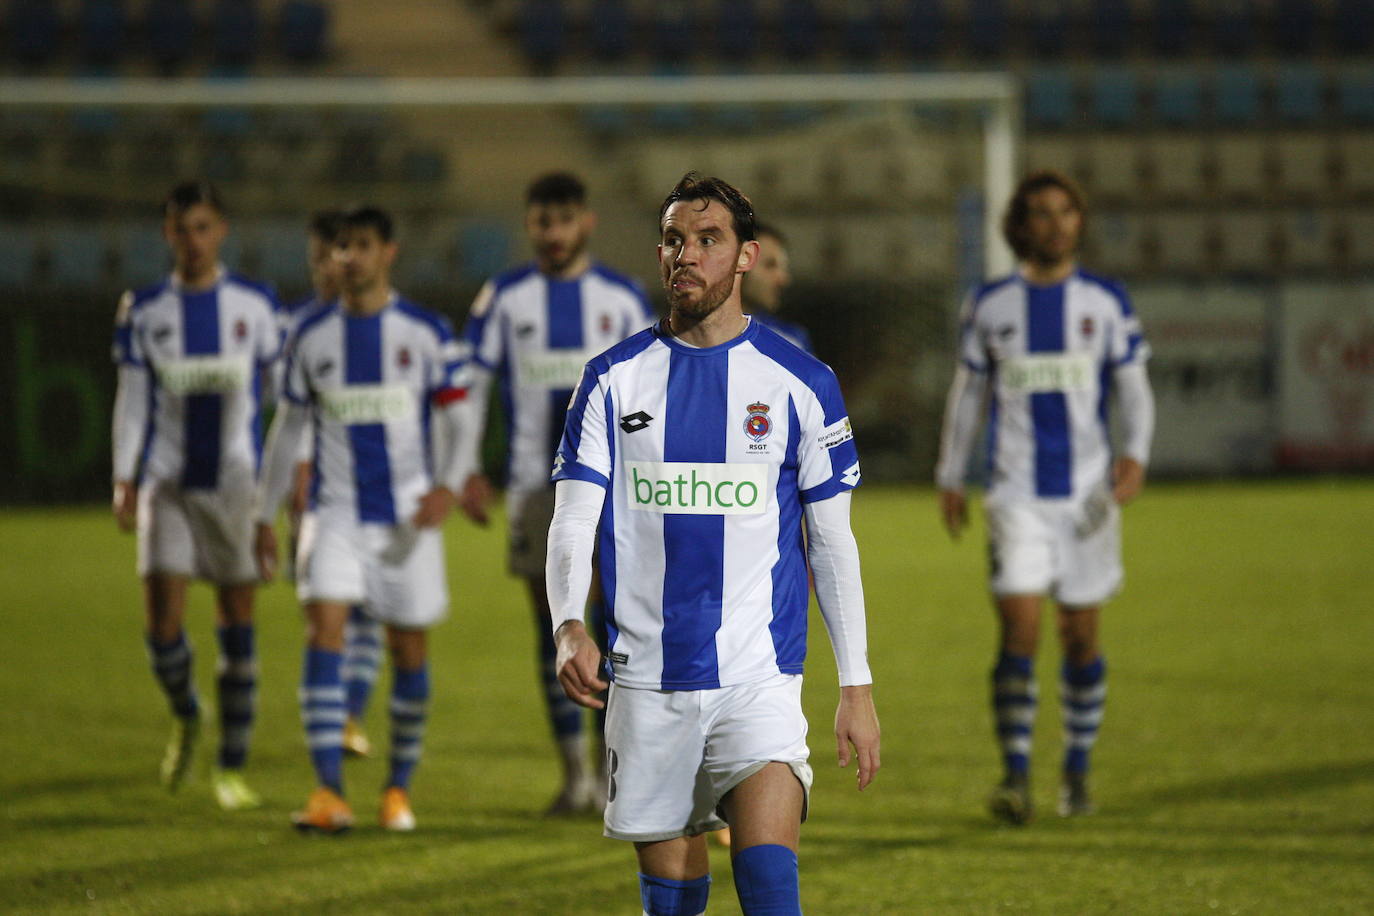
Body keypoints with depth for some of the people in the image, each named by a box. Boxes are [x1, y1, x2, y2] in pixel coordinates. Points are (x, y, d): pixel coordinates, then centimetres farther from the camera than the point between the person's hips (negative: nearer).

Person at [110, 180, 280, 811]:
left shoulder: (255, 305, 3)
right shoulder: (144, 311, 5)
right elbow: (132, 401, 6)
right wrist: (124, 482, -2)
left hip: (236, 481, 0)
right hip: (168, 482, 0)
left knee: (237, 623, 1)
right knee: (163, 623, -9)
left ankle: (232, 769, 9)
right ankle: (186, 716, 22)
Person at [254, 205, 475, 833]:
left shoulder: (425, 333, -1)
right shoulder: (313, 336, 6)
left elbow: (457, 419, -1)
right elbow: (289, 427, 13)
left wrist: (449, 484, -19)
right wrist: (265, 515, 11)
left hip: (407, 516, -1)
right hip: (335, 514, 1)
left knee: (408, 645, 4)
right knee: (324, 630, -16)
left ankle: (399, 788, 20)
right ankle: (329, 793, -21)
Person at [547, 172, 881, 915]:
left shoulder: (801, 384, 3)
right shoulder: (614, 380, 5)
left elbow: (833, 543, 7)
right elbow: (572, 523, -1)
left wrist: (856, 685, 4)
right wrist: (569, 626, -21)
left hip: (759, 679, -2)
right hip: (647, 681, 2)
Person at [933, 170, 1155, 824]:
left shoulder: (1106, 302, 4)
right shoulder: (991, 305, 4)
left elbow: (1133, 389, 6)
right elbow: (967, 394, 13)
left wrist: (1135, 455, -12)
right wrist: (949, 480, 13)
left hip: (1088, 493, 1)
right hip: (1018, 494, -1)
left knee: (1080, 634, 5)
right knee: (1018, 628, -13)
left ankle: (1077, 771, 18)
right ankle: (1016, 776, -11)